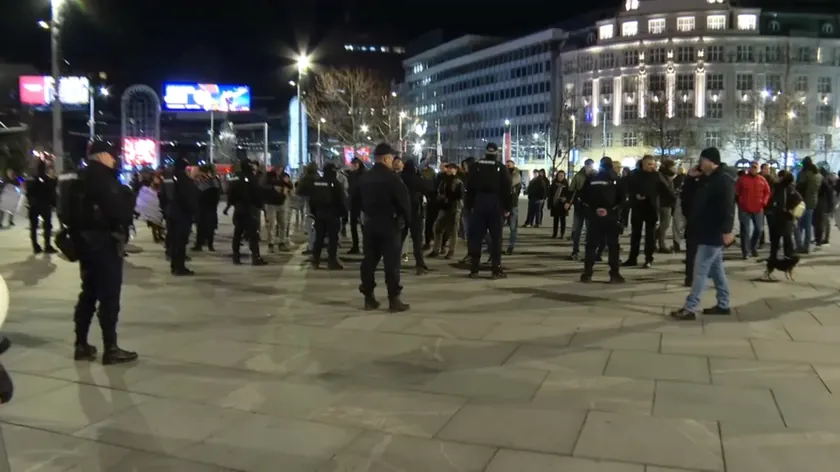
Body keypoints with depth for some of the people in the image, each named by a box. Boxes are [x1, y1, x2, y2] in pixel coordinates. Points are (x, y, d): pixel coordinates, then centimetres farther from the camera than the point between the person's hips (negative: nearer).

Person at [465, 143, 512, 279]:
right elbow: (507, 190, -3)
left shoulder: (475, 166, 4)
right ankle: (496, 269, 0)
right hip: (496, 205, -1)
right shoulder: (501, 168, 0)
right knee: (496, 237, 3)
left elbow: (469, 188, 2)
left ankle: (474, 269, 3)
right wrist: (507, 208, 2)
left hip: (479, 204, 1)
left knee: (475, 237, 5)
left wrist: (469, 205, 6)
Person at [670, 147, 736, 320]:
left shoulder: (723, 180, -16)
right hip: (709, 232, 10)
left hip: (713, 234, -10)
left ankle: (689, 309, -6)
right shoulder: (712, 179, 15)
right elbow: (702, 202, 24)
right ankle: (723, 305, 23)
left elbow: (728, 207, -25)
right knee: (716, 269, 15)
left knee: (700, 271, -8)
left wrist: (727, 230, -29)